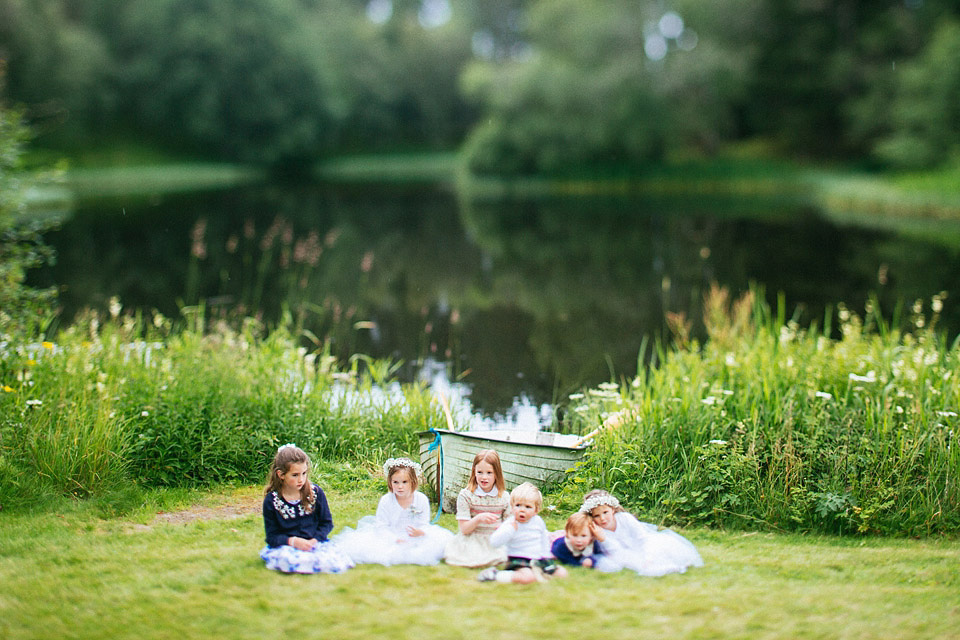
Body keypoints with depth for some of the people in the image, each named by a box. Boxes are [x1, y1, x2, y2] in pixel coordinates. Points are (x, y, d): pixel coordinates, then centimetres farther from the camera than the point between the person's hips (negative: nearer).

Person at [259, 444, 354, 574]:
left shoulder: (316, 492, 2)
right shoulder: (271, 501, -3)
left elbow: (326, 522, 8)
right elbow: (272, 536, -1)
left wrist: (314, 540, -10)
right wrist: (293, 541, -19)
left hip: (315, 542, 3)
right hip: (285, 547, -3)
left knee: (338, 563, -27)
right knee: (288, 560, -40)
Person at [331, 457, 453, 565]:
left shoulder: (422, 499, -5)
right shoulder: (386, 501, -9)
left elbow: (424, 524, -3)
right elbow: (382, 527, -9)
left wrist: (420, 533, -28)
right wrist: (396, 540, -25)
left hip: (414, 538, 2)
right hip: (391, 537, -2)